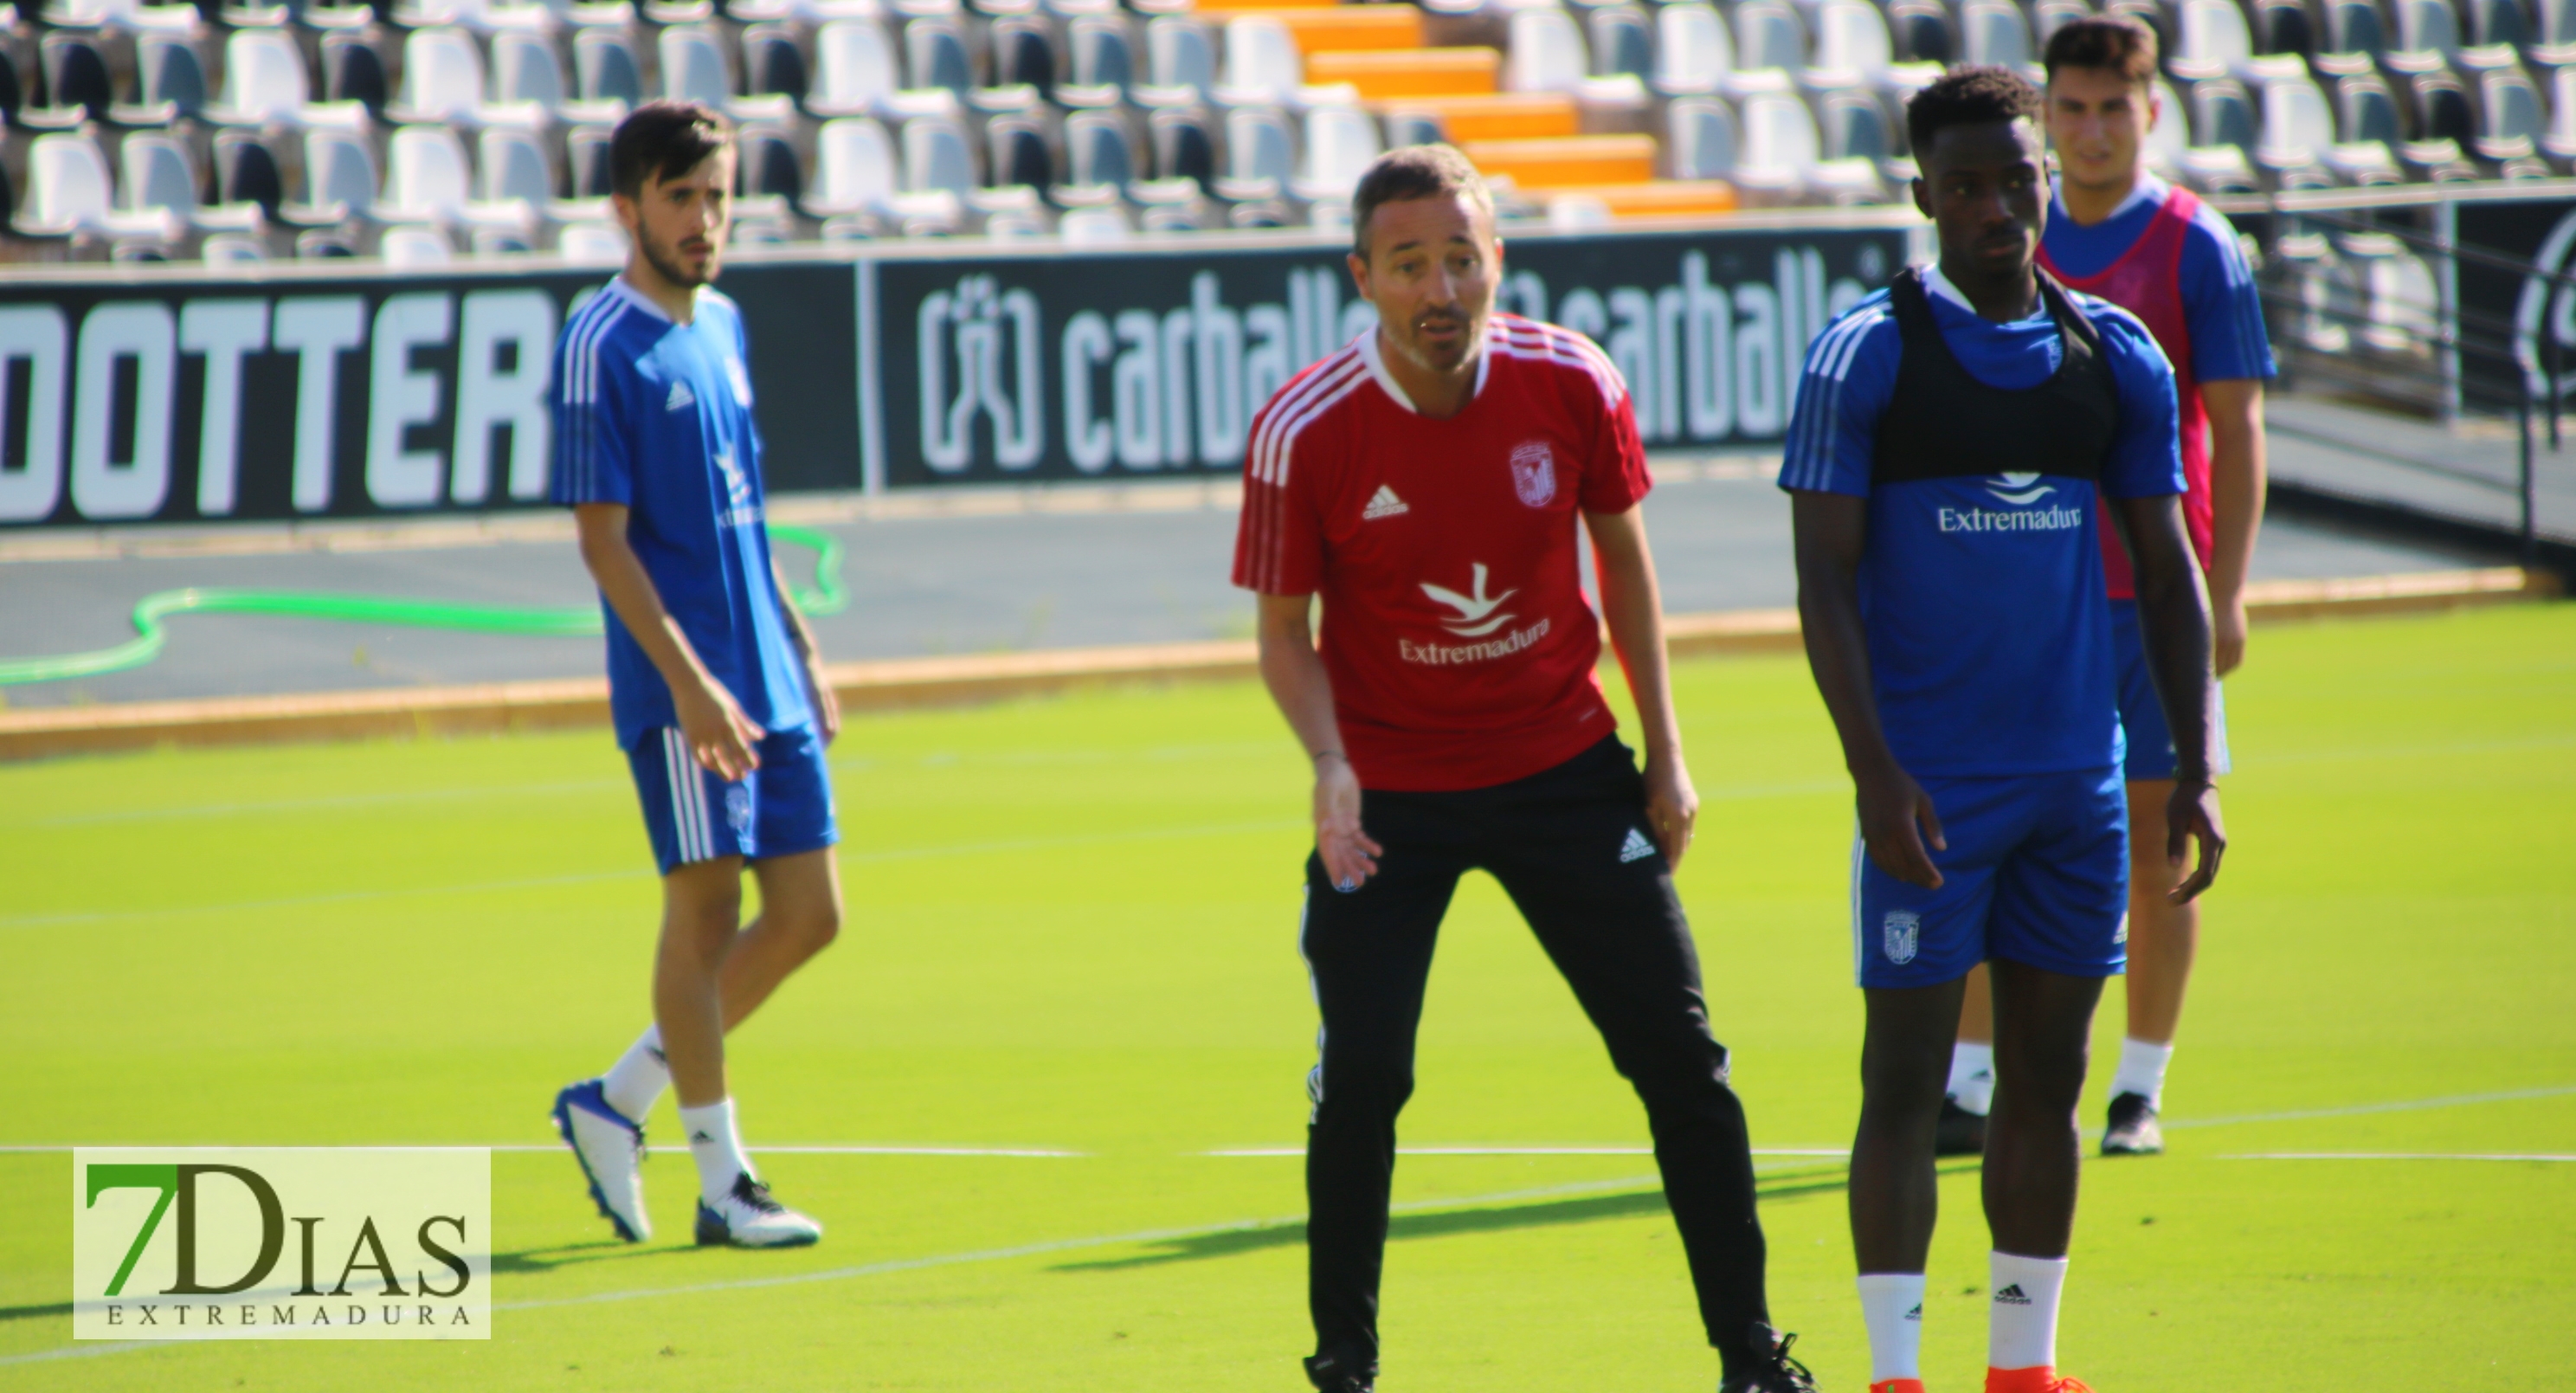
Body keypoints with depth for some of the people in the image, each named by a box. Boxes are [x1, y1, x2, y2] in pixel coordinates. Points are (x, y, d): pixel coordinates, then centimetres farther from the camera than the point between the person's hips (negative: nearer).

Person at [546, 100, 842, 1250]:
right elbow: (603, 537, -14)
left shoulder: (722, 326, 13)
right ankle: (721, 1185, 5)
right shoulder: (602, 346, -10)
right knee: (706, 905, -4)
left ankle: (616, 1103, 19)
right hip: (679, 689, -8)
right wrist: (689, 679, -20)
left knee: (809, 912, 7)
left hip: (767, 681, 8)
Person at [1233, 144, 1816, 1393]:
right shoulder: (1304, 432, -17)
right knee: (1360, 1079, -8)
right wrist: (1331, 764, -23)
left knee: (1679, 1056, 1)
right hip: (1387, 792, -2)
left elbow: (1623, 555, 5)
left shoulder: (1572, 387, -11)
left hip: (1564, 767, 2)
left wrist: (1665, 752, 3)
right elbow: (1284, 631, -6)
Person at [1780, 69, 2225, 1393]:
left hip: (2079, 782, 4)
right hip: (1930, 783, -4)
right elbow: (1823, 574, -7)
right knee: (1906, 1077, -4)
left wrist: (2195, 772, 7)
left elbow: (2167, 571, 13)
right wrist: (1875, 771, -15)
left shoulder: (2117, 357, 8)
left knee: (2046, 1078, 8)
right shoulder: (1865, 354, -5)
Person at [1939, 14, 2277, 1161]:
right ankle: (1969, 1087, 4)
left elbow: (2236, 430, -4)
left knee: (2156, 847, 3)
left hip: (2157, 601, -3)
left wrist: (2226, 592, -11)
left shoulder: (2196, 248, -3)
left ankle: (2139, 1094, 12)